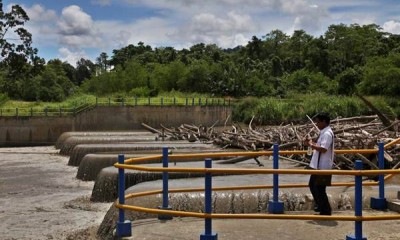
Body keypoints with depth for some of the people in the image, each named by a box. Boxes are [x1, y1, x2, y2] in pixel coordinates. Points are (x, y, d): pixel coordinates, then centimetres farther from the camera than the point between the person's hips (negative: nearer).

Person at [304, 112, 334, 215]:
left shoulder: (327, 134, -19)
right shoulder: (323, 133, 13)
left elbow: (323, 149, -29)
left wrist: (311, 145, -18)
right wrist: (312, 143, 8)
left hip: (323, 167, -10)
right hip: (317, 165, 10)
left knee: (320, 188, -2)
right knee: (312, 185, 20)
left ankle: (326, 211, 10)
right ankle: (320, 205, 33)